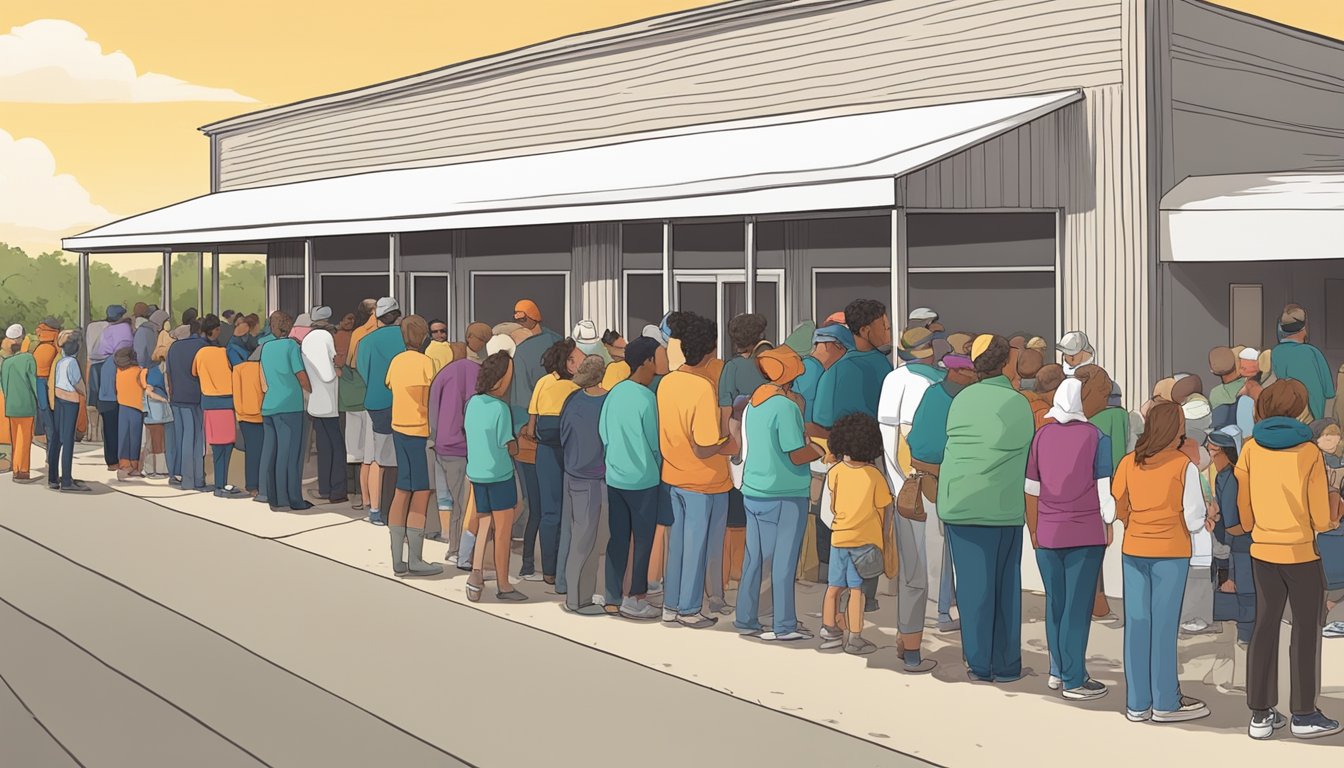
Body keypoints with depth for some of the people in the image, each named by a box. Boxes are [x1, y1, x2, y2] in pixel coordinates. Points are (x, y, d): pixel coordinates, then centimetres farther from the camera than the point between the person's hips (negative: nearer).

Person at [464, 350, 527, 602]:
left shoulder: (473, 402, 1)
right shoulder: (500, 408, -18)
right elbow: (511, 447, -14)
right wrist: (517, 445, 7)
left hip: (476, 473, 6)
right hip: (499, 475, -6)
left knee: (484, 525, 16)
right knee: (503, 530, 5)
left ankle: (476, 572, -1)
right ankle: (503, 585, 13)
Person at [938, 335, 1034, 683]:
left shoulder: (960, 400, 5)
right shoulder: (1020, 404, -3)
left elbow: (949, 450, 10)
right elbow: (1026, 458, 4)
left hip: (958, 505, 2)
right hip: (1004, 507, -2)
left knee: (972, 585, 7)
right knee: (1005, 586, 8)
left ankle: (979, 664, 10)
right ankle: (1006, 664, 14)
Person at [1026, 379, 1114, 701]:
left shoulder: (1042, 435, 6)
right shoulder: (1097, 437, -4)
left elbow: (1031, 490, 8)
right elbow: (1105, 489, -4)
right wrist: (1108, 523, 9)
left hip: (1047, 535, 4)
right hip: (1085, 535, -4)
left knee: (1055, 603, 14)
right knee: (1078, 606, 0)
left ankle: (1057, 671, 22)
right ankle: (1074, 680, 3)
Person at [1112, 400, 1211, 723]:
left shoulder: (1128, 463, 2)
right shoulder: (1184, 467, -9)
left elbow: (1118, 509, 6)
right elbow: (1194, 520, -9)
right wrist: (1202, 514, 11)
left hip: (1133, 551, 4)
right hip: (1170, 553, -4)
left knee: (1136, 625, 8)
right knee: (1164, 627, 3)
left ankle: (1137, 703, 14)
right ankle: (1165, 703, 11)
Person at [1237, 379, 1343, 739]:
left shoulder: (1251, 449, -2)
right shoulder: (1309, 453, -12)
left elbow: (1243, 512, 5)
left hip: (1262, 552, 4)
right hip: (1301, 554, -4)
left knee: (1265, 626, 11)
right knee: (1306, 630, 9)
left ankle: (1261, 714, 14)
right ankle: (1304, 715, 15)